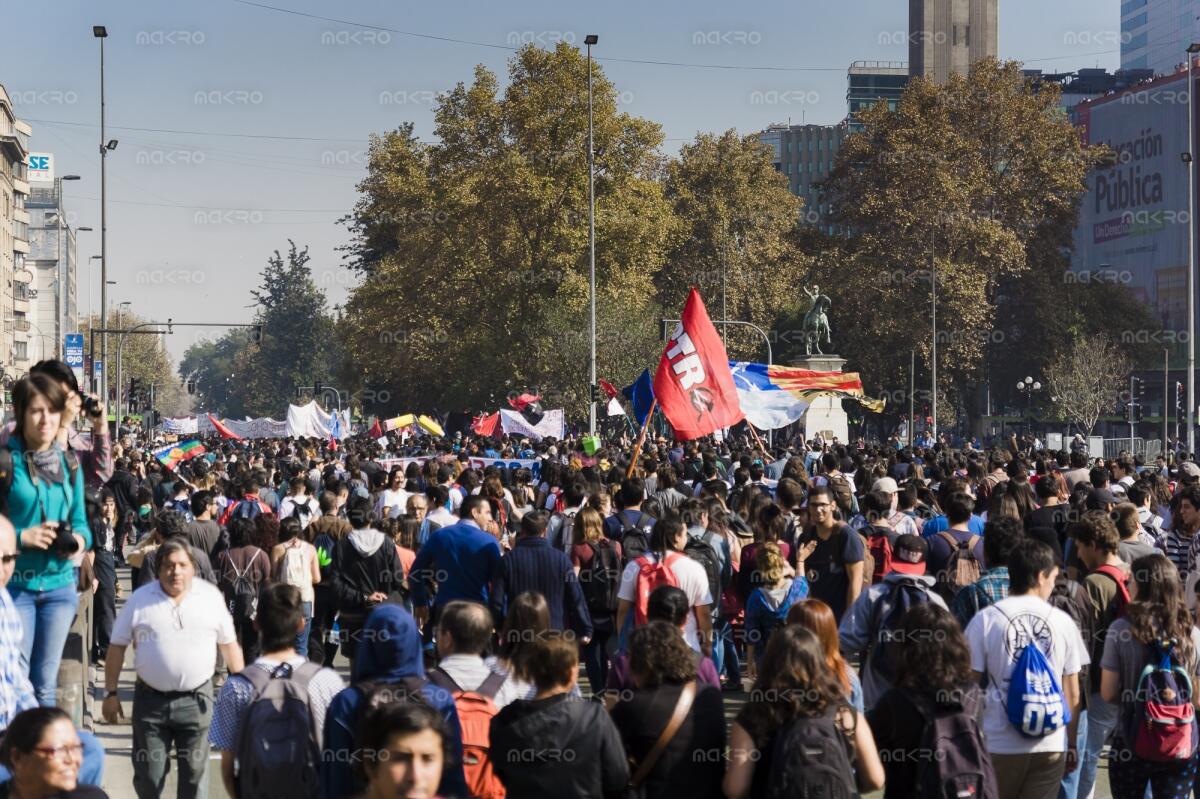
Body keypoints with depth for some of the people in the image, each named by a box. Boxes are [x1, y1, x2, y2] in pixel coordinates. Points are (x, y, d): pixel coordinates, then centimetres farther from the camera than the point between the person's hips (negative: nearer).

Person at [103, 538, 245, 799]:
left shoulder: (211, 596, 1)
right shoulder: (140, 600, -1)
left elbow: (229, 644, 7)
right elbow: (117, 648, 3)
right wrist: (110, 694, 0)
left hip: (196, 699, 0)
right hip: (150, 699, 0)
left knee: (194, 772, 6)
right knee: (148, 772, 7)